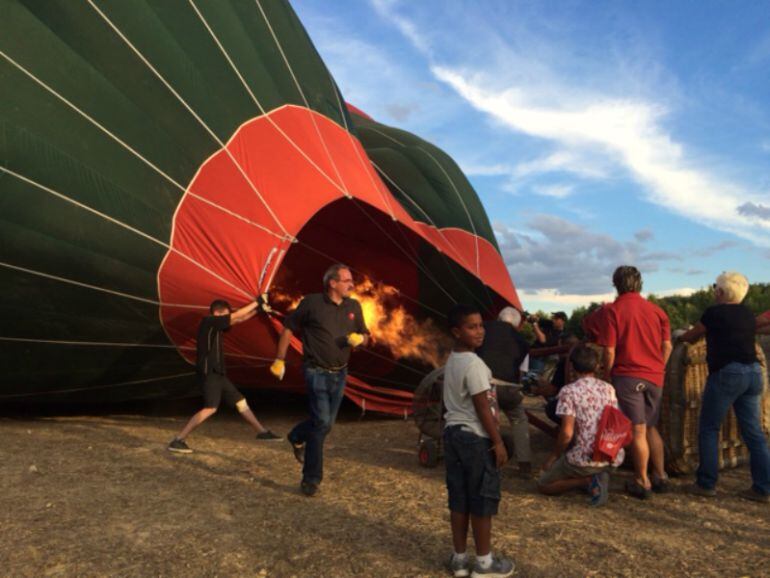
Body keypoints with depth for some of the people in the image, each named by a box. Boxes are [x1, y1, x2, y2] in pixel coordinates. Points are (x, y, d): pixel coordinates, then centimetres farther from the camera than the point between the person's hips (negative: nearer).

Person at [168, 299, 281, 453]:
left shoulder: (215, 326, 14)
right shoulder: (208, 322, -11)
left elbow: (238, 320, 19)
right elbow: (237, 316, -12)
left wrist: (257, 309, 11)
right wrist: (257, 302, -4)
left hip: (217, 373, 10)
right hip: (209, 373, -10)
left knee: (240, 401, 13)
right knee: (210, 408, -18)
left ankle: (262, 432, 21)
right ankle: (178, 441, -13)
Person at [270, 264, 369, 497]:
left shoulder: (353, 307, 4)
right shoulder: (312, 303, -10)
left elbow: (364, 336, 14)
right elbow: (288, 328, -1)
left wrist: (359, 339, -10)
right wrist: (279, 360, -1)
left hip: (339, 374, 6)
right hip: (317, 372, -6)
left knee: (326, 422, 14)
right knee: (322, 422, -10)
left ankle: (297, 437, 47)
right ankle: (311, 479, 6)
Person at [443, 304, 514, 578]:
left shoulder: (451, 361, 10)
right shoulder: (474, 364, -19)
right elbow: (483, 408, -18)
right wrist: (498, 442, -12)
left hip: (453, 432, 9)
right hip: (476, 437, -9)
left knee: (459, 499, 14)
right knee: (482, 500, 5)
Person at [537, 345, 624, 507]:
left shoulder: (569, 391, -10)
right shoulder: (609, 389, 7)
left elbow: (567, 433, -15)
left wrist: (554, 456, 0)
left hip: (586, 458, -6)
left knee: (543, 485, 13)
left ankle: (588, 481, -7)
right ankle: (600, 476, 7)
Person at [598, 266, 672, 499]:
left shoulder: (613, 310, -8)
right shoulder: (656, 310, 5)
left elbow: (610, 350, -12)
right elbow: (667, 346, 6)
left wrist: (608, 375, 0)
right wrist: (657, 368, 17)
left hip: (627, 376, -5)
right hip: (654, 376, 5)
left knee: (638, 430, 1)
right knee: (651, 427, 17)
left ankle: (642, 482, 8)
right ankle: (660, 476, 23)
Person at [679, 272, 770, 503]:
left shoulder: (715, 313, -6)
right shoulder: (748, 314, 13)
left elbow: (691, 337, 7)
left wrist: (680, 336, 29)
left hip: (726, 373, -7)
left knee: (709, 429, 4)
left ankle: (706, 484, 7)